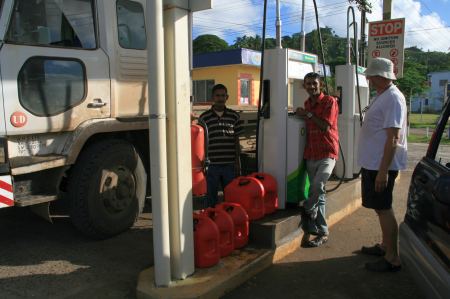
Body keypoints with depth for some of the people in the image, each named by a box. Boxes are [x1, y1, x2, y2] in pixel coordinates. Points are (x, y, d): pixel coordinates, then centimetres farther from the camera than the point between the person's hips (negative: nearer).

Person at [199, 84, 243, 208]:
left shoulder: (234, 116, 4)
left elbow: (236, 140, 8)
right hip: (212, 165, -1)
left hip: (230, 164, 1)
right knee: (211, 195, 8)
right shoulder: (204, 117, 0)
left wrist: (237, 161, 4)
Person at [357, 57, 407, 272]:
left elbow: (393, 138, -23)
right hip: (372, 164, 10)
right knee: (381, 208, 18)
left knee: (384, 209, -4)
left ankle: (392, 259, 6)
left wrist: (383, 171, -26)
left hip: (382, 166, -10)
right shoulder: (381, 96, 15)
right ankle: (385, 246, 32)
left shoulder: (393, 98, -17)